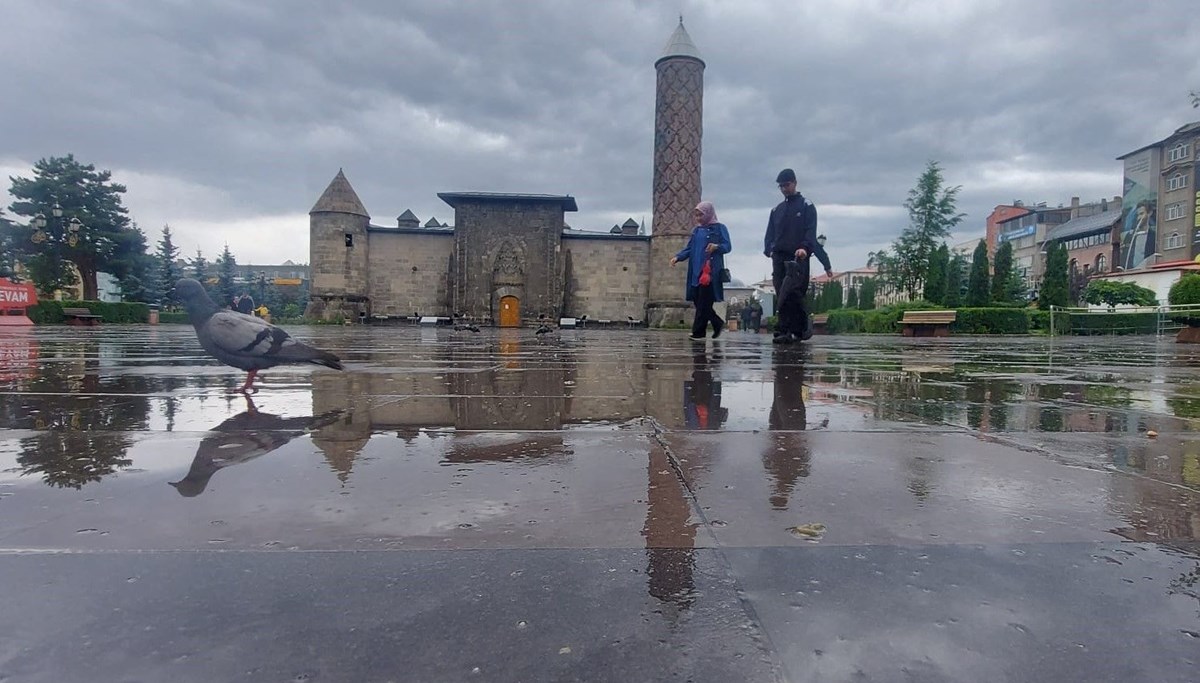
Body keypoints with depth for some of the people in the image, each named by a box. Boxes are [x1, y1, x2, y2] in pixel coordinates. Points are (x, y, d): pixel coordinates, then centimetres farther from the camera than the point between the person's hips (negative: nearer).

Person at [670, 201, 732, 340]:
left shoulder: (719, 228, 3)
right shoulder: (696, 230, 19)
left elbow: (728, 246, -3)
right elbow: (689, 249, 15)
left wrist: (716, 246, -24)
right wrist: (677, 257, -3)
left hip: (710, 271, -6)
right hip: (696, 271, 6)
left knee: (704, 302, -9)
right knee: (697, 300, 3)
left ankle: (698, 331, -6)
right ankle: (718, 323, 18)